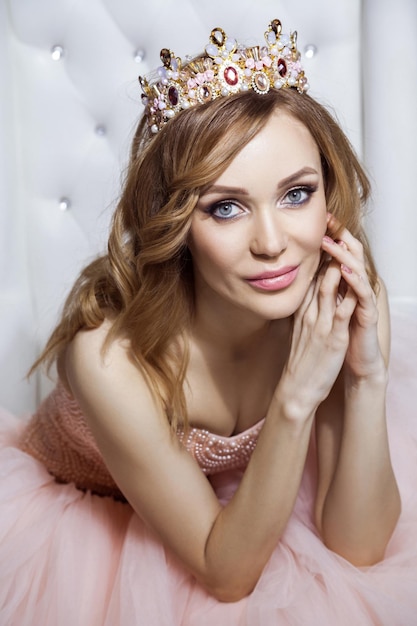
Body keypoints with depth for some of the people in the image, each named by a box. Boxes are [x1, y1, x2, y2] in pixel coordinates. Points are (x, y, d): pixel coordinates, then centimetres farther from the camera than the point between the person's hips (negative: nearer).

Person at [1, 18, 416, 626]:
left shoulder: (338, 303, -23)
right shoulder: (109, 353, -36)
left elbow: (357, 543, -18)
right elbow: (226, 573, -25)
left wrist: (368, 382, -34)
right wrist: (296, 396, -40)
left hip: (238, 501, 3)